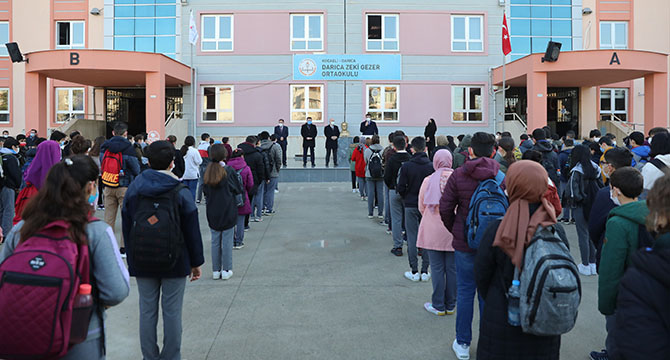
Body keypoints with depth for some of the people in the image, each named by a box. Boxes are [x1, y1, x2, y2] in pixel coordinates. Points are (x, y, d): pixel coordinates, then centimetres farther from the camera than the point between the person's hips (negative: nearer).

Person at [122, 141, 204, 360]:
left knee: (147, 311, 12)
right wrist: (196, 262, 3)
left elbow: (126, 229, 7)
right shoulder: (181, 192, -10)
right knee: (172, 312, 6)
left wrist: (131, 259, 16)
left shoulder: (133, 189, 0)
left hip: (142, 263, 3)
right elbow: (192, 231, -7)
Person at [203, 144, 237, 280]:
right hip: (228, 212, -3)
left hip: (212, 213, 4)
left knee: (215, 241, 12)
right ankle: (226, 270, 12)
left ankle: (216, 271, 19)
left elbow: (205, 192, 6)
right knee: (227, 241, 6)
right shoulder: (229, 171, -12)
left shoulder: (206, 173, -1)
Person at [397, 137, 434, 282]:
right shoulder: (431, 166, -7)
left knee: (412, 237, 6)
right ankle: (425, 271, 12)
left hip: (411, 205, -1)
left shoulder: (406, 166, -10)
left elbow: (400, 188, -9)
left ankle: (414, 271, 8)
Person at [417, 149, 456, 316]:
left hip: (433, 231, -1)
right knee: (452, 268, 9)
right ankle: (450, 306, 19)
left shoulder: (428, 180, -4)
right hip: (453, 232, 1)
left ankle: (438, 306, 13)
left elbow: (422, 207, 4)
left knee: (437, 268, 6)